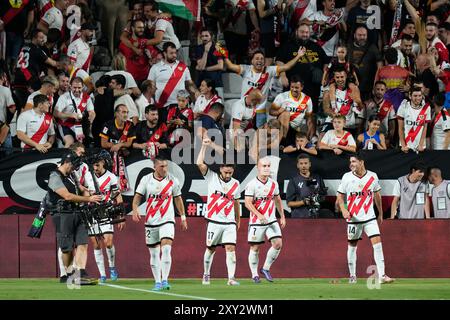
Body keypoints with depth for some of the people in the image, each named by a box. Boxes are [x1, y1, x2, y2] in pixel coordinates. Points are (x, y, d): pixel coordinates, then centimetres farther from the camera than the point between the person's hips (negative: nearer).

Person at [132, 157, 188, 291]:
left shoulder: (173, 181, 0)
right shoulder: (146, 180, 0)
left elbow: (178, 199, 10)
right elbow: (137, 197, 2)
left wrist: (183, 217, 12)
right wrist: (135, 210, -16)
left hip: (167, 220, -2)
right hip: (151, 221, 2)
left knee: (166, 249, -18)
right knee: (154, 253, 6)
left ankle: (165, 280, -16)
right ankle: (157, 282, 16)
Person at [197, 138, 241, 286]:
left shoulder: (235, 184, 8)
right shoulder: (212, 177, -1)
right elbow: (200, 163, -14)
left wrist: (238, 220, 29)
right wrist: (204, 146, -13)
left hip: (230, 223, 2)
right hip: (214, 222, -2)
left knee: (231, 248, -10)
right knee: (211, 249, 7)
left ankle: (231, 278, -15)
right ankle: (206, 274, 26)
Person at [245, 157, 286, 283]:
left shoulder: (273, 184, 7)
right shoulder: (252, 185, -10)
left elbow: (278, 200, 20)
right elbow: (248, 203, -16)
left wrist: (282, 216, 19)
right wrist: (259, 215, -28)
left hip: (271, 220, 4)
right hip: (256, 222, -4)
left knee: (278, 243, -9)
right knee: (255, 248, 1)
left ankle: (266, 268, 6)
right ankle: (254, 274, 13)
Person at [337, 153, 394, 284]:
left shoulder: (372, 176, 0)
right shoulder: (347, 177, -3)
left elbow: (377, 195, 13)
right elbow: (340, 196, 3)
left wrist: (380, 214, 18)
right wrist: (344, 210, -15)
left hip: (370, 217, 0)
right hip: (353, 218, 0)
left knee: (377, 243, -11)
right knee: (352, 245, 7)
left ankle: (381, 276, -12)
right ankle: (352, 276, 21)